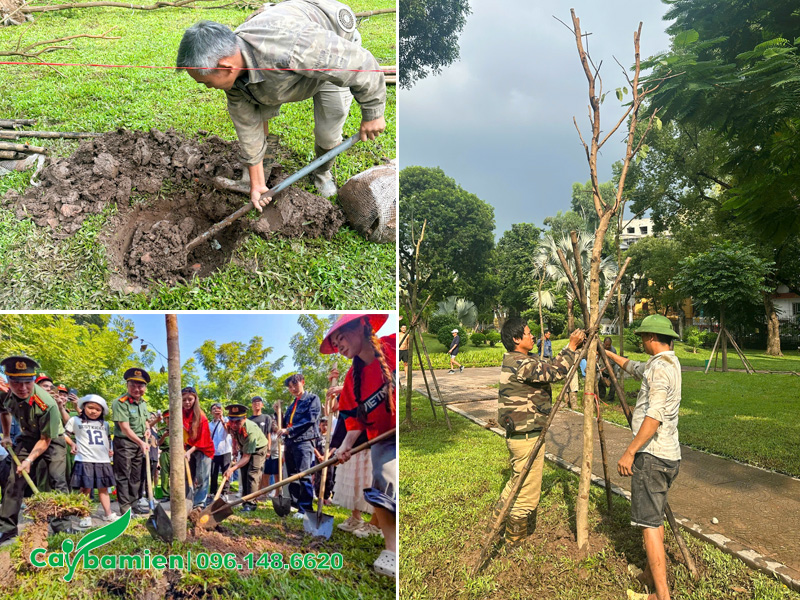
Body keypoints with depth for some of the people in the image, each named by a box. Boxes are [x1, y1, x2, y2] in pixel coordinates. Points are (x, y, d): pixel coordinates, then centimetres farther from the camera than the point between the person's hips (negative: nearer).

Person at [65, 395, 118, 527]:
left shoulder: (104, 424, 17)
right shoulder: (75, 420, 3)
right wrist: (72, 444, -5)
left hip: (103, 461, 4)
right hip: (84, 460, -4)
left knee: (103, 488, 10)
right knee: (85, 488, -4)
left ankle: (108, 514, 16)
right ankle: (85, 516, 5)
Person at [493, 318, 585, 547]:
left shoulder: (522, 360, 11)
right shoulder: (520, 364, -22)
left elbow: (550, 365, 14)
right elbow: (555, 372, -26)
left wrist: (572, 348, 6)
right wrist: (572, 347, -15)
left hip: (518, 433, 11)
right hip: (526, 436, -11)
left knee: (518, 481, 26)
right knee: (527, 490, 2)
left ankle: (498, 518, 40)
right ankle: (515, 542, 16)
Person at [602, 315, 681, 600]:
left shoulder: (660, 367, -17)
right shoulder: (669, 362, 14)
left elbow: (654, 416, -24)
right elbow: (634, 368, 34)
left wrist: (630, 452, -21)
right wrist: (609, 354, 43)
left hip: (652, 455, -10)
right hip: (669, 455, 10)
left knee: (649, 521, -7)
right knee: (654, 517, 19)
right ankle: (651, 575, 29)